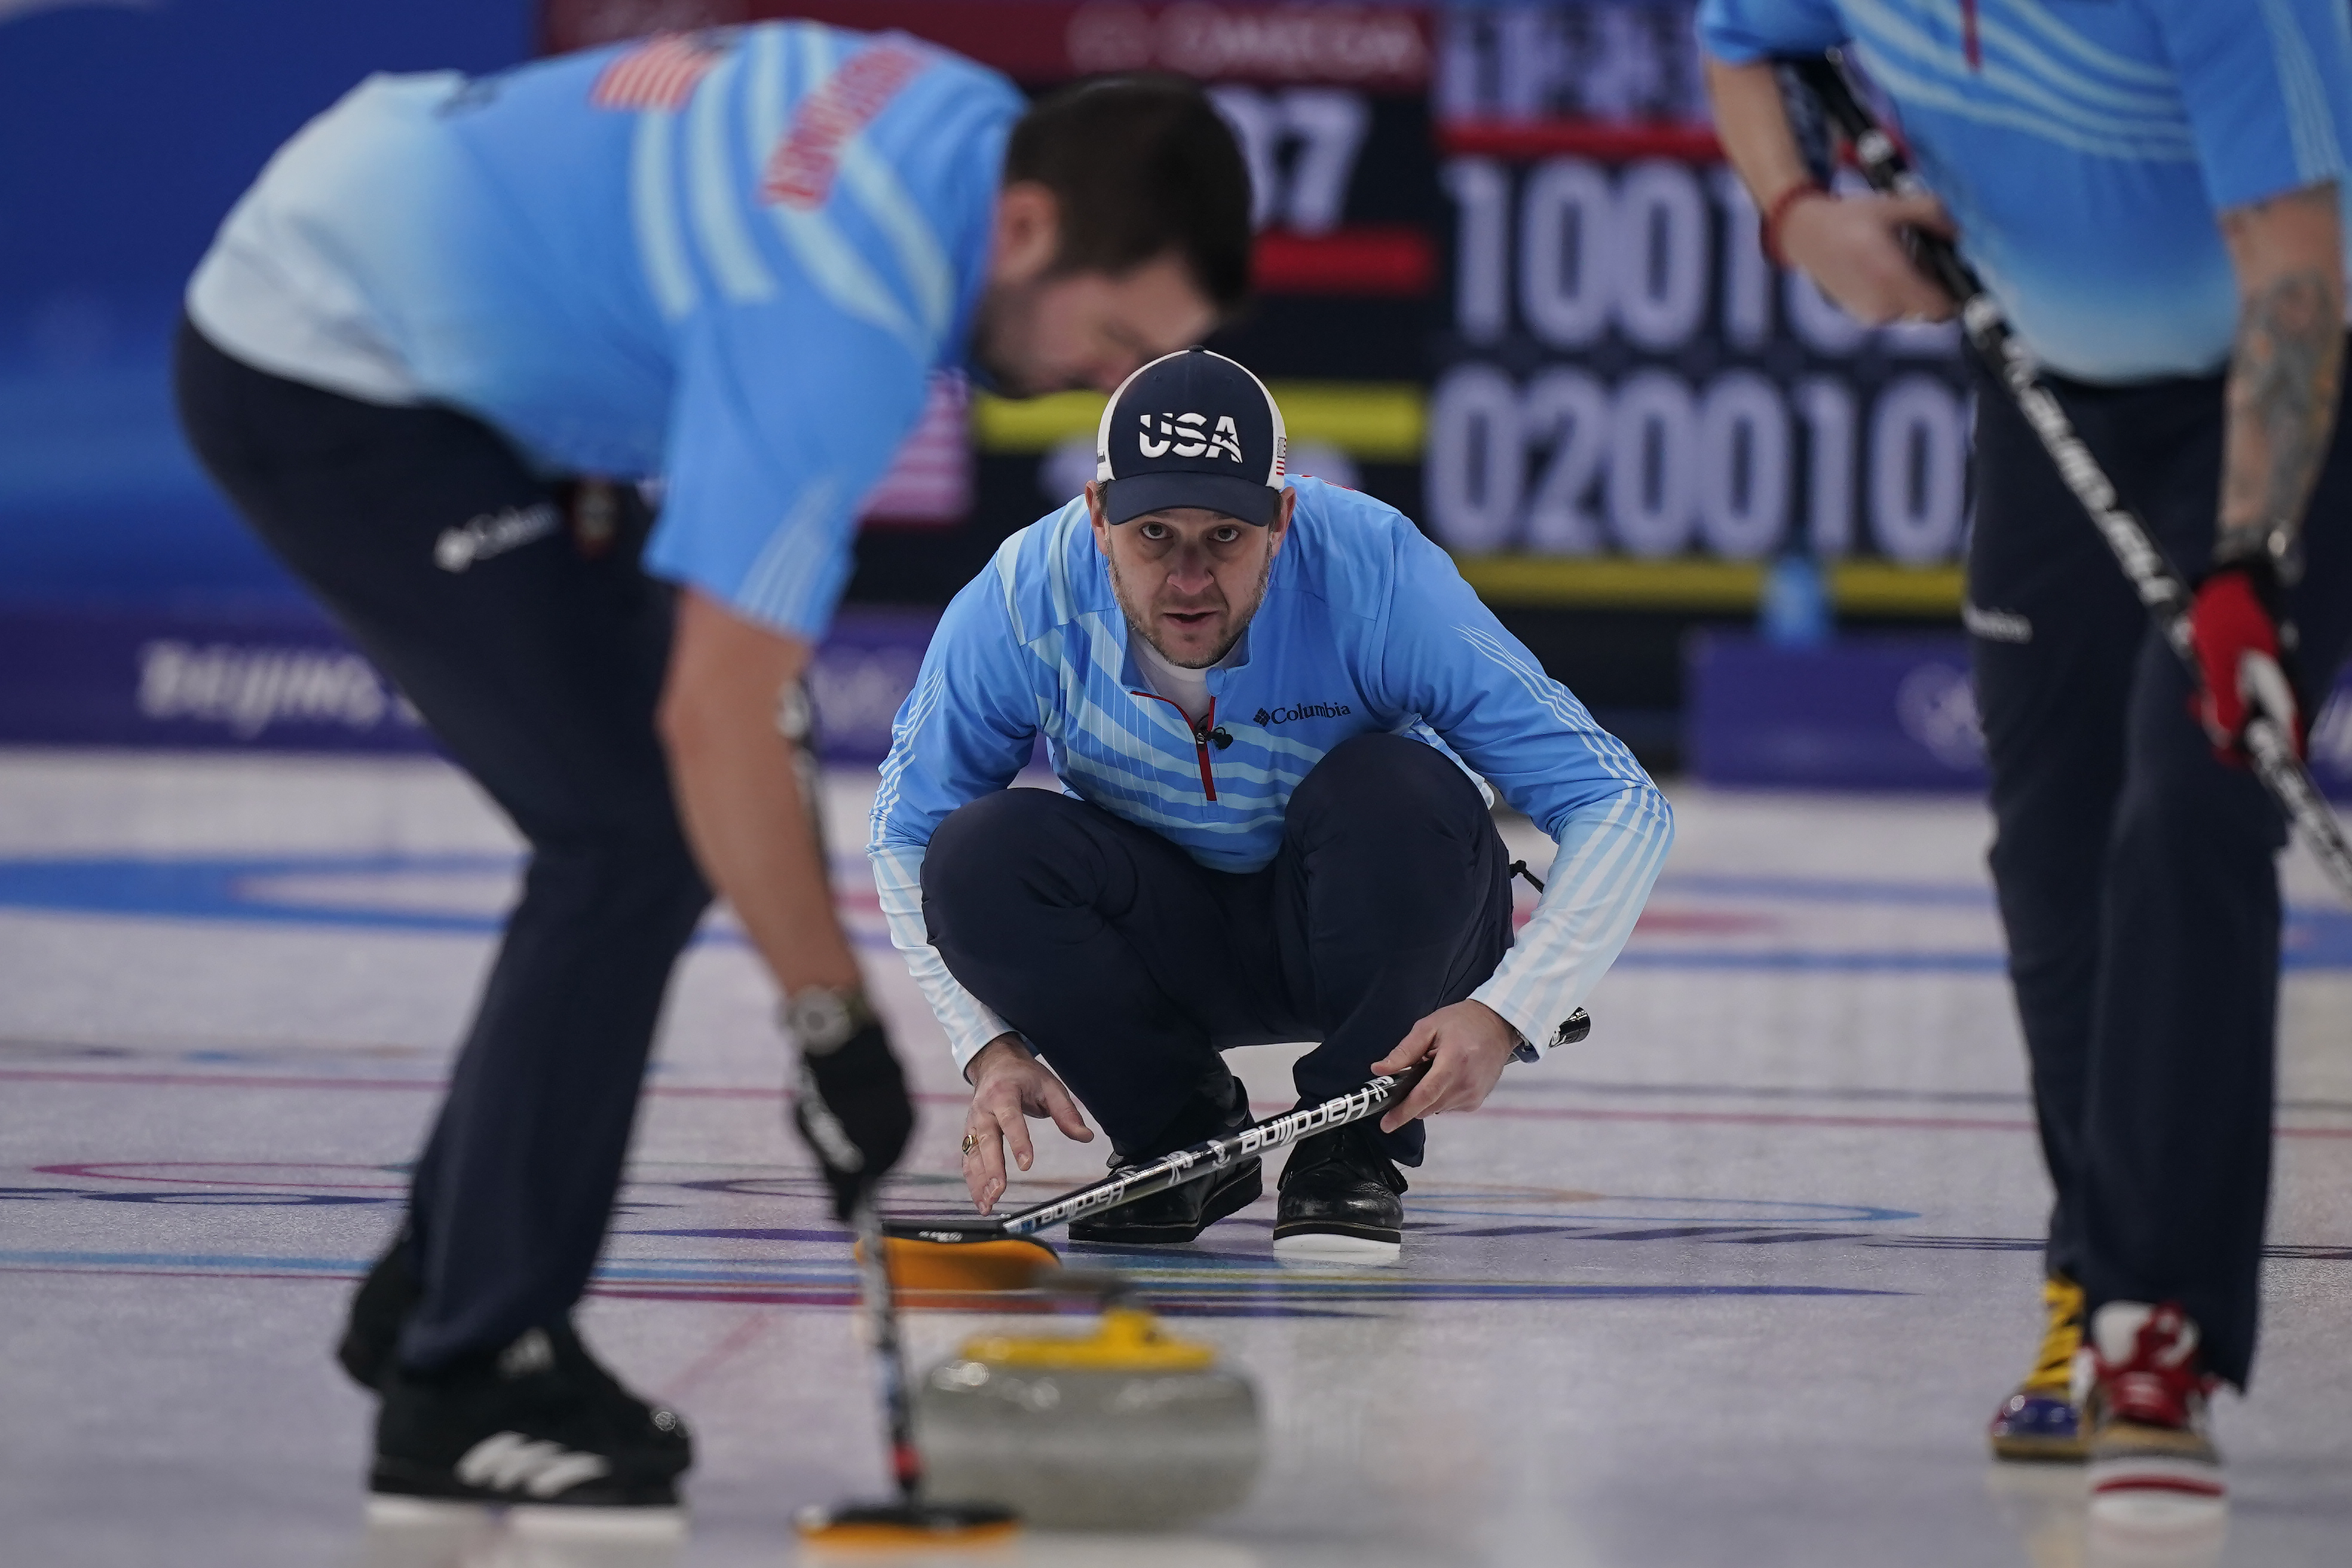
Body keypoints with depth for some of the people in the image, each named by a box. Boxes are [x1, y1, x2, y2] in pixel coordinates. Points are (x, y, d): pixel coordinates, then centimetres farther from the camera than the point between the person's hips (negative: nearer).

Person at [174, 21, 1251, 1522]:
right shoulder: (846, 323, -31)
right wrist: (839, 1028, -24)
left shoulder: (971, 120, -3)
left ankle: (440, 1293, 18)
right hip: (321, 380, -10)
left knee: (659, 822, 9)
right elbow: (717, 721, -31)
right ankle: (462, 1384, -9)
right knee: (635, 834, -14)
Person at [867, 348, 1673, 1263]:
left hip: (1379, 925, -2)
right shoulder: (1025, 597, -24)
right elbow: (906, 832, -6)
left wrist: (1505, 1014, -41)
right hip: (1169, 939, 2)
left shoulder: (1376, 574, -30)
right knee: (977, 855, -26)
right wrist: (991, 1047, -19)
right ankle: (1181, 1134, -1)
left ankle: (1352, 1150, -12)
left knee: (1390, 785, -33)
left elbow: (1618, 809, -28)